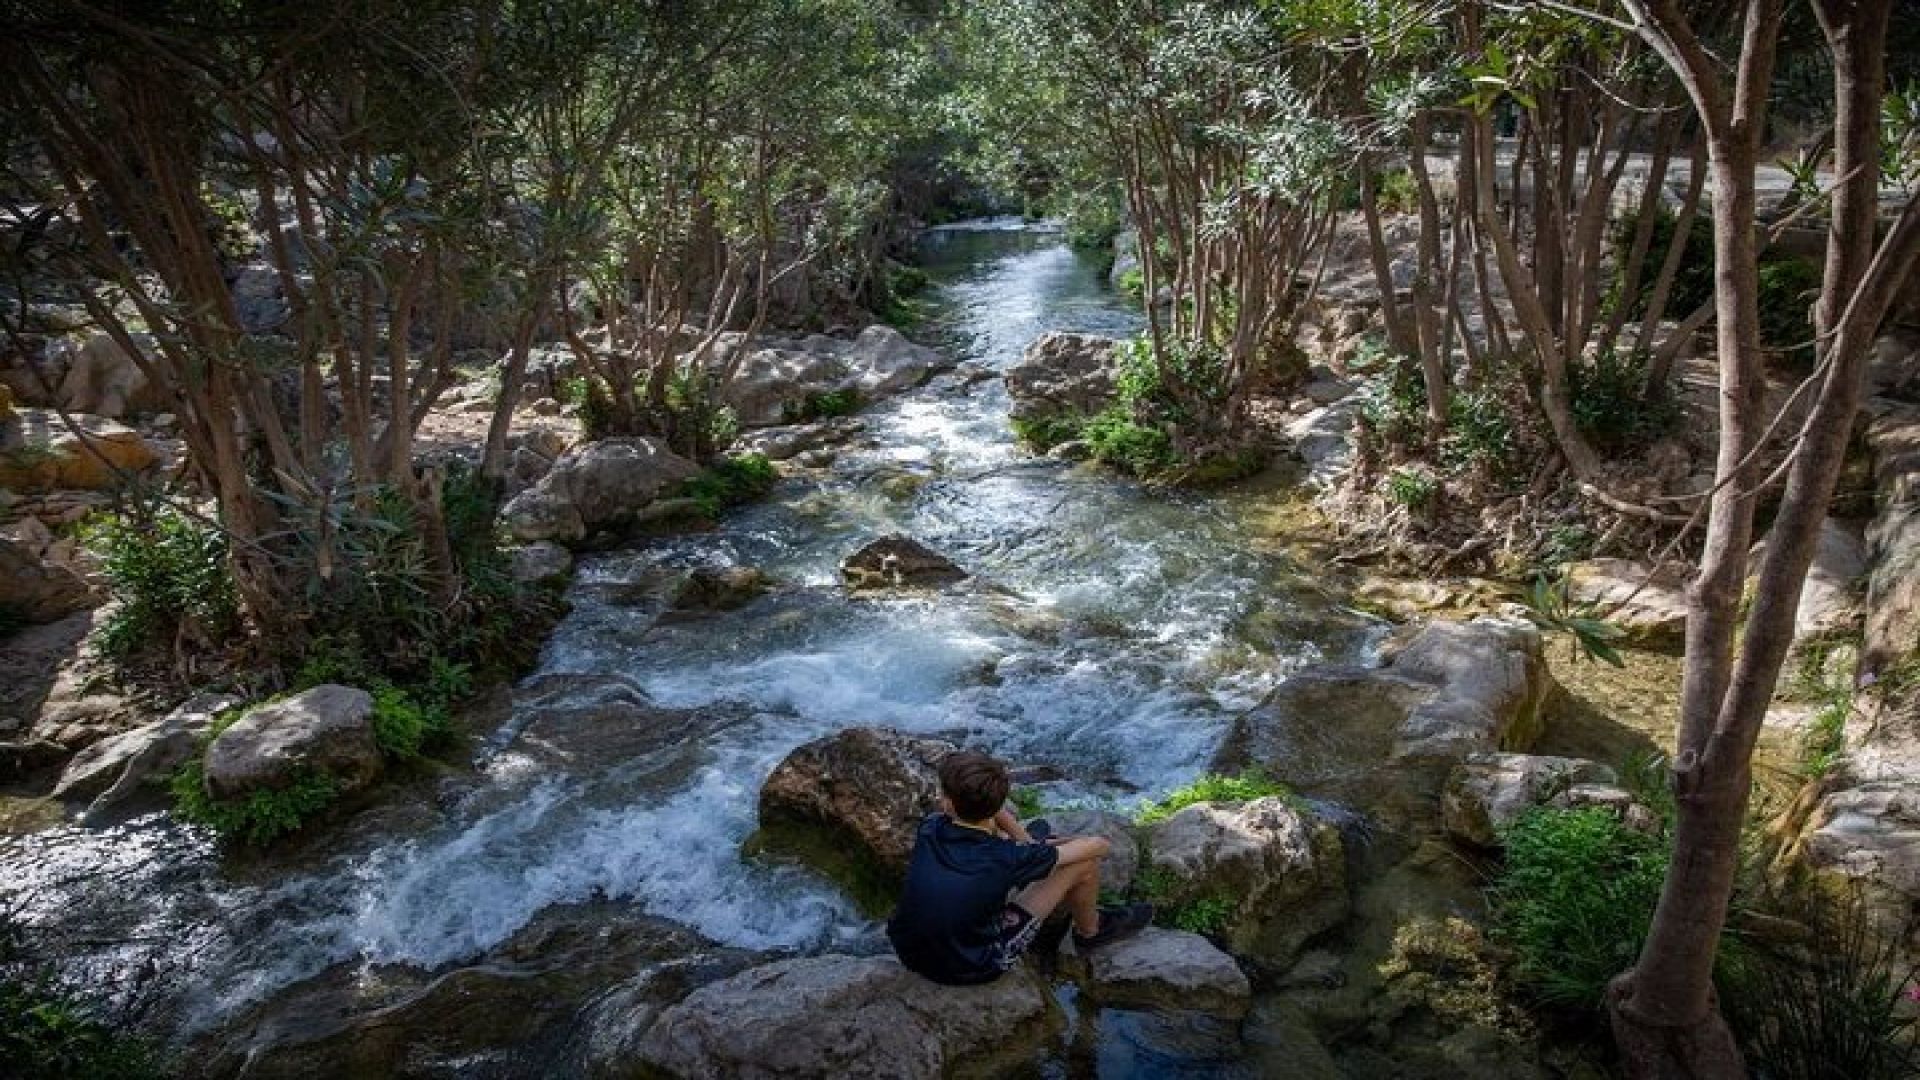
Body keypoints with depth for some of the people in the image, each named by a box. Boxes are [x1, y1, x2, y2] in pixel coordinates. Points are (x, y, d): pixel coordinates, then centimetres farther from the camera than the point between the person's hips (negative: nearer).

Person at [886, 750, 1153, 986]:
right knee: (1084, 863, -6)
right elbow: (1099, 846, -13)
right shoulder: (1006, 858, -28)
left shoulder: (930, 830, -17)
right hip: (970, 970, -5)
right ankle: (1091, 931, 27)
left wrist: (1028, 844, 4)